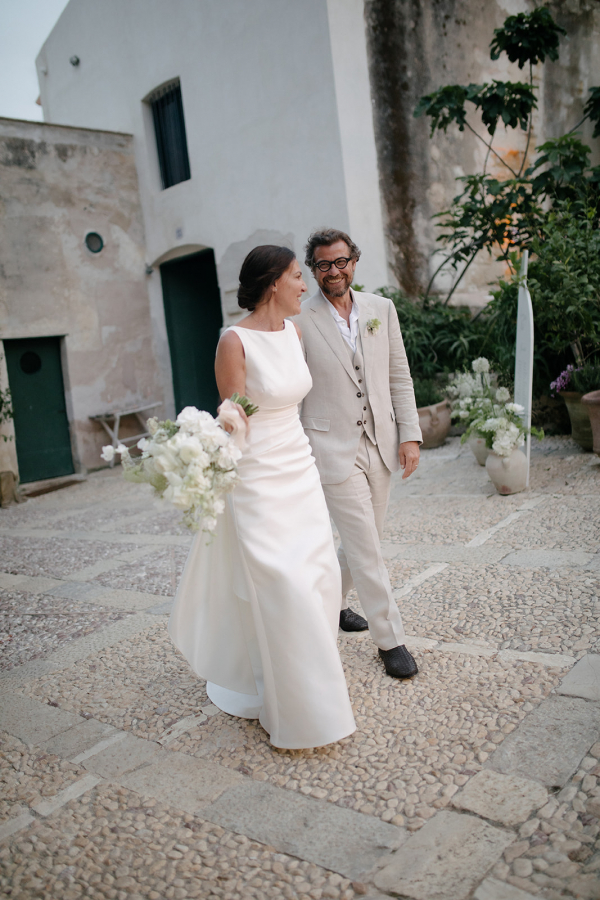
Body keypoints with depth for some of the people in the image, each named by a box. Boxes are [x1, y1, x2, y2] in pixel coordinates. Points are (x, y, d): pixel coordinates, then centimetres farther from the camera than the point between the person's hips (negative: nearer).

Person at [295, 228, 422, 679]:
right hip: (333, 449, -5)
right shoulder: (299, 321, -7)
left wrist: (410, 434, 2)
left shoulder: (382, 309, 6)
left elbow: (399, 376, 8)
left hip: (380, 444, 5)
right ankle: (391, 637, 13)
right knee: (366, 548, -2)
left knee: (363, 542, 17)